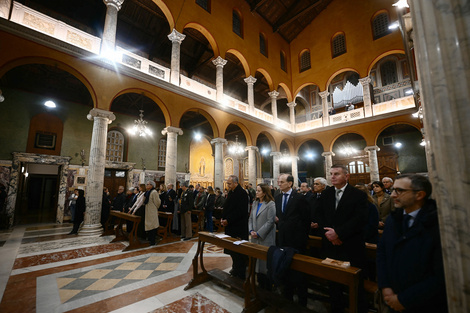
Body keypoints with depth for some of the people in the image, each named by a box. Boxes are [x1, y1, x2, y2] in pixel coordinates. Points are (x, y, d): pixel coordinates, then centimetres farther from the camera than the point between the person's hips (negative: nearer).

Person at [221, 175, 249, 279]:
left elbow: (240, 211, -22)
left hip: (239, 227, -9)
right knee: (232, 249, 18)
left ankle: (240, 274, 17)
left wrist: (228, 220, -19)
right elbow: (226, 207, 17)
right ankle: (235, 269, 35)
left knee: (238, 251, 2)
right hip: (230, 226, 9)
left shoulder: (241, 193, -18)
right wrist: (223, 218, 3)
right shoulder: (231, 192, 10)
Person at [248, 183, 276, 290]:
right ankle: (260, 283, 30)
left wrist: (259, 233, -15)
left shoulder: (270, 204, -11)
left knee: (265, 260, 0)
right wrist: (251, 231, -2)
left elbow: (270, 221, -15)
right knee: (256, 260, 14)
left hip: (266, 238, -6)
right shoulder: (255, 203, 10)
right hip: (255, 237, 7)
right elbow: (251, 218, 13)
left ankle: (267, 287, 18)